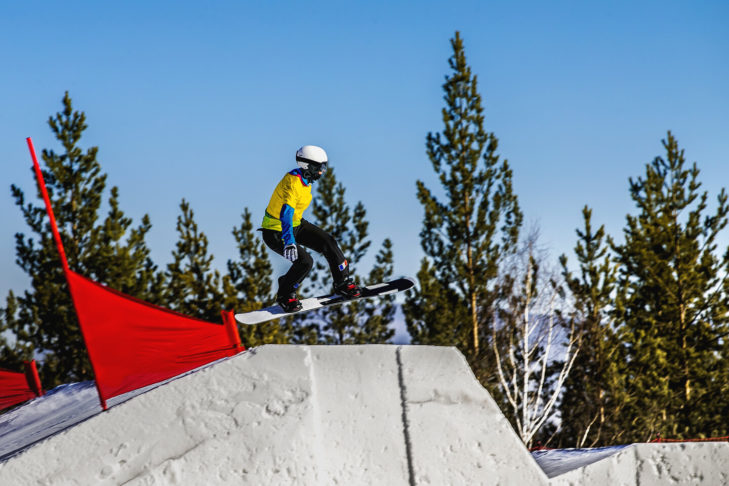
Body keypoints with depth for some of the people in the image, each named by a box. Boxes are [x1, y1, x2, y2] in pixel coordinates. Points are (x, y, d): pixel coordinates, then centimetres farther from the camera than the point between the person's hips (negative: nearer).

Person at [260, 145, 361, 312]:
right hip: (276, 232, -9)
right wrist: (289, 242, -52)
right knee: (304, 262, -22)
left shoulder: (304, 179, 1)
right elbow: (286, 214, -41)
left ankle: (342, 283, 12)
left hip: (296, 224, 9)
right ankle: (284, 295, 1)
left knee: (328, 242, -1)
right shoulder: (293, 184, -29)